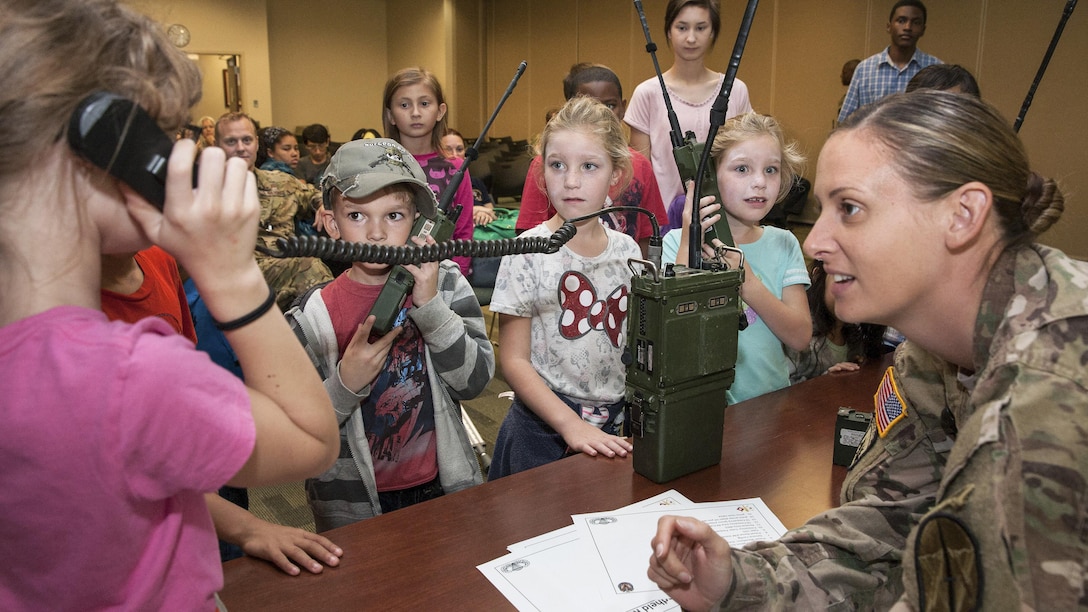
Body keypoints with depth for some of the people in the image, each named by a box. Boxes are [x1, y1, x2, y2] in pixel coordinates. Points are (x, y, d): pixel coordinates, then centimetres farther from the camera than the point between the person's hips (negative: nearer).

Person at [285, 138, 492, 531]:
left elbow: (476, 380, -14)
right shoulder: (313, 317, -13)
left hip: (442, 487, 2)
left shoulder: (445, 285, -7)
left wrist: (429, 305, -23)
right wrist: (345, 384, -25)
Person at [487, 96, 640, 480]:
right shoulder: (530, 253, -12)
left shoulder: (626, 250, 1)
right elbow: (514, 360, -13)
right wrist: (571, 424, -20)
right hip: (543, 432, -4)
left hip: (614, 430, 4)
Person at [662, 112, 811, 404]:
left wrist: (747, 281, -15)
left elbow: (800, 337, -1)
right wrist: (688, 247, -17)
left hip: (771, 399, 3)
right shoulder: (677, 242, 0)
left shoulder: (783, 244, 8)